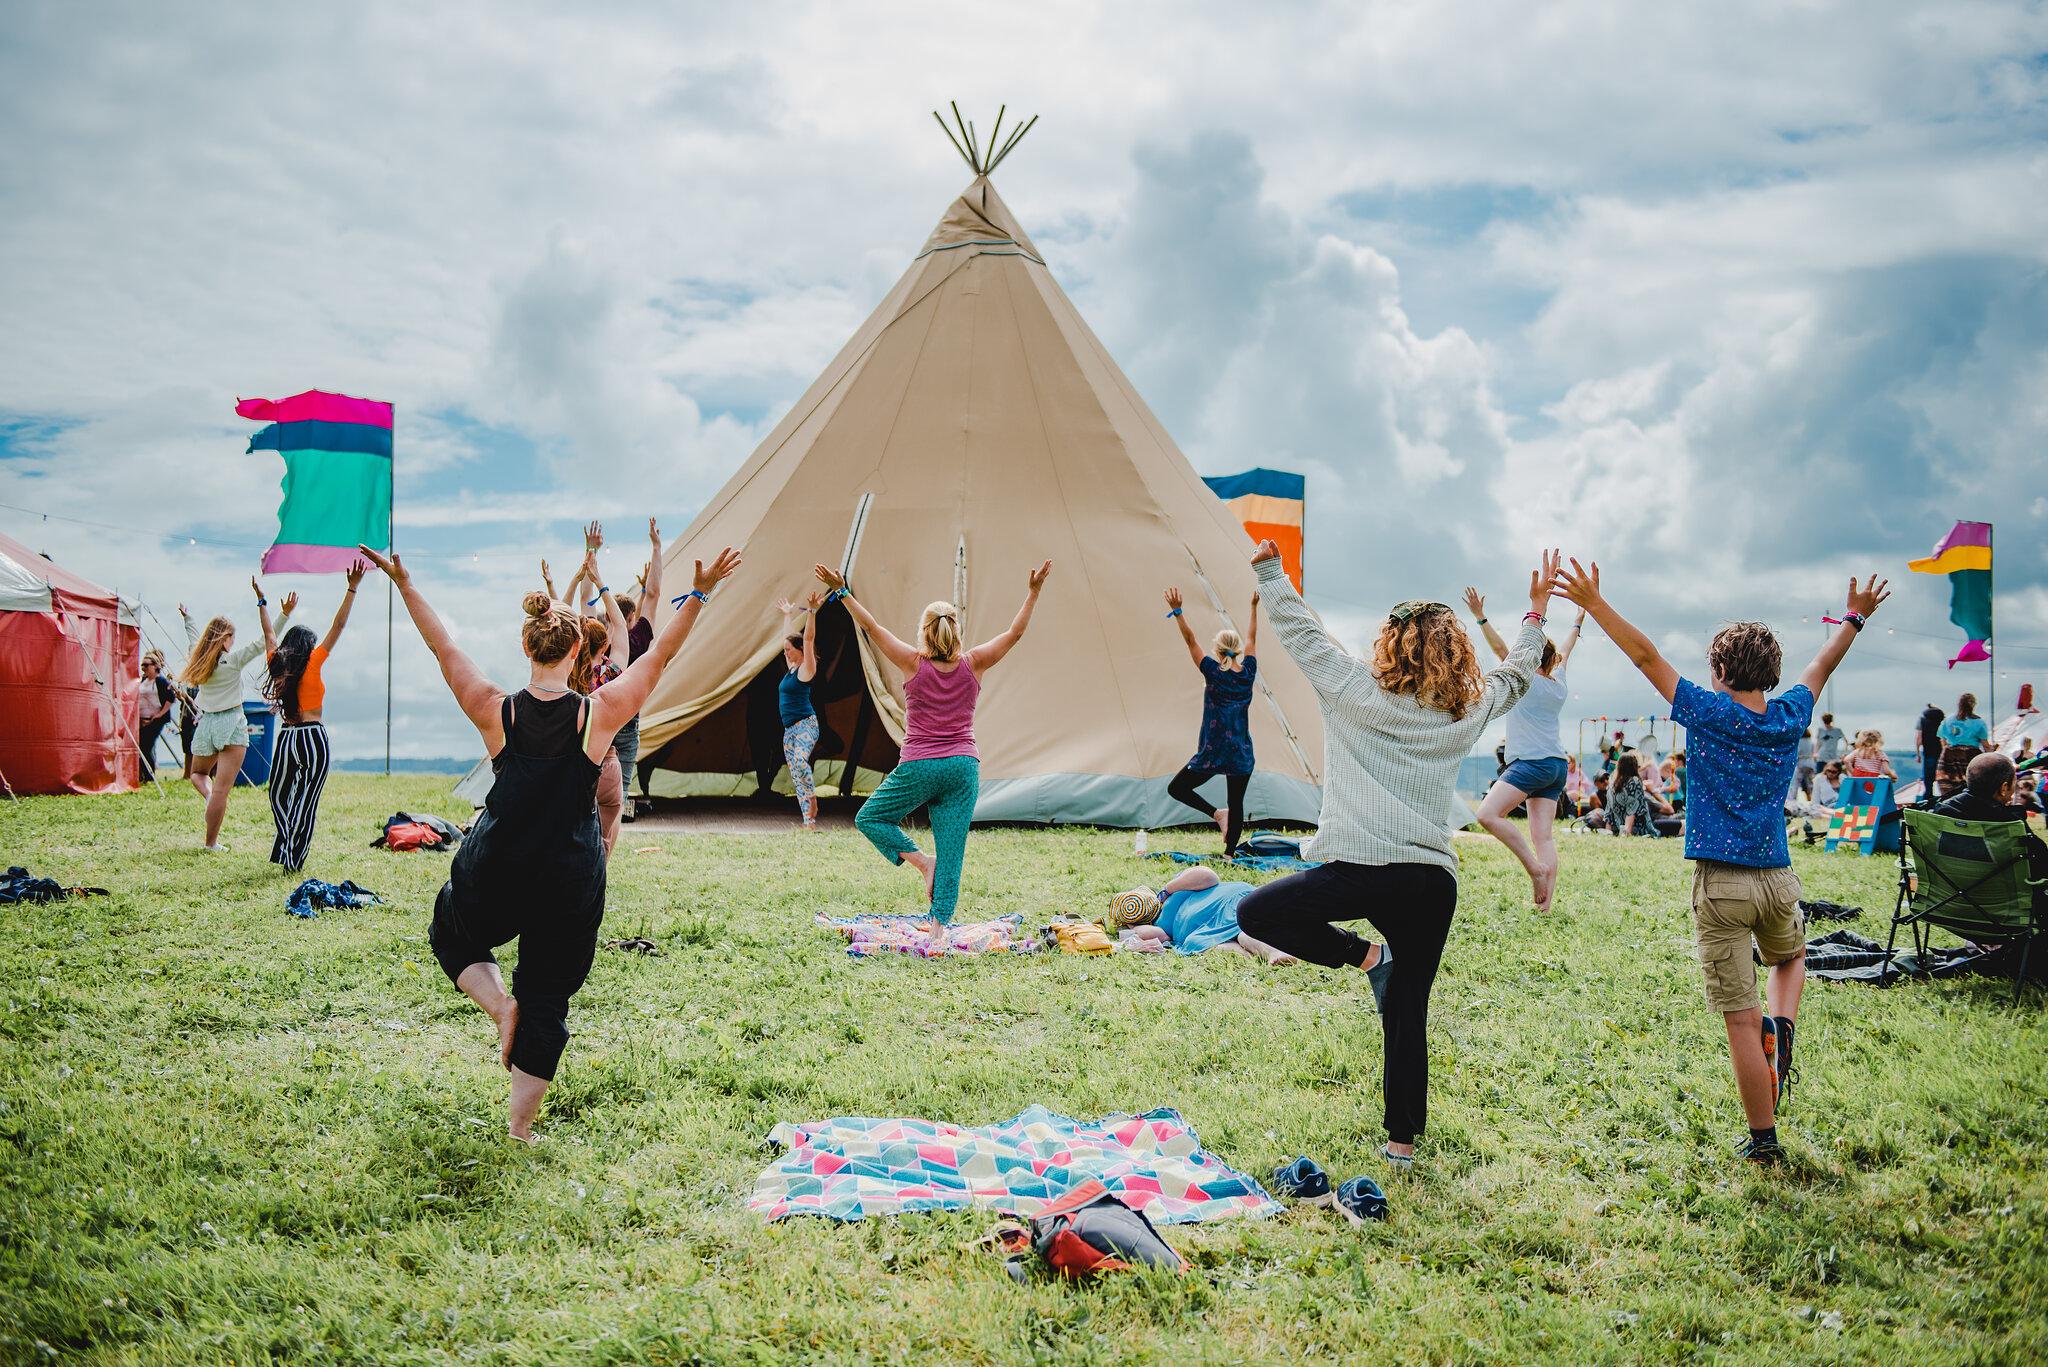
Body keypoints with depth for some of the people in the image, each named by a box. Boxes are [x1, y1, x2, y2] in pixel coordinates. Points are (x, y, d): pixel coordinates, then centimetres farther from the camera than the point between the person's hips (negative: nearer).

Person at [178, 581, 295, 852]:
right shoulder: (233, 659, -9)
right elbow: (265, 638, -14)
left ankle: (208, 795, -3)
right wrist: (262, 603, -16)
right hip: (231, 724, -5)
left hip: (206, 723, 5)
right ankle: (211, 843, -2)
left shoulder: (199, 658, 5)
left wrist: (187, 618, 47)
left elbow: (194, 637, 28)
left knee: (198, 773, 30)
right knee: (222, 789, -3)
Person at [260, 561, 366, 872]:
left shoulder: (277, 665, 6)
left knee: (279, 796, 17)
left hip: (286, 738, 4)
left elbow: (269, 634, 23)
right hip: (313, 737, -4)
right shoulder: (312, 663, -5)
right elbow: (338, 626, -8)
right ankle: (293, 861, -1)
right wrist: (351, 589, -8)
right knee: (306, 801, 0)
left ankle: (285, 854, 11)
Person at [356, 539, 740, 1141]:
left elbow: (443, 646, -1)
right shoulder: (600, 714, -13)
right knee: (547, 996, 14)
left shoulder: (495, 711, -11)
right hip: (570, 886, 0)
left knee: (451, 933, 32)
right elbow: (660, 654, -7)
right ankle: (519, 1125, 18)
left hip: (492, 876, 0)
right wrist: (700, 593, -2)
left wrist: (405, 583, 9)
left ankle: (498, 1002, 6)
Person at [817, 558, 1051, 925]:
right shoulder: (973, 665, 0)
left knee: (869, 819, 16)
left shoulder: (914, 663, -5)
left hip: (919, 767, -3)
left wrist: (842, 592, 2)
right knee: (951, 851, 5)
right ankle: (940, 922, 0)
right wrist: (1034, 592, 10)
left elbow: (871, 627, -3)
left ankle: (920, 859, -3)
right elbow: (1014, 633, 7)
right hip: (964, 767, 3)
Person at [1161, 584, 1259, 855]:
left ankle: (1217, 813, -6)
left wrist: (1177, 612, -14)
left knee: (1176, 789, 10)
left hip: (1211, 755, -4)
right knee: (1236, 804, 11)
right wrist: (1254, 607, 25)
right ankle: (1229, 854, 9)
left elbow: (1190, 641, -12)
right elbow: (1252, 639, 14)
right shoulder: (1248, 672, 0)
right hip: (1242, 757, 4)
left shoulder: (1213, 672, -10)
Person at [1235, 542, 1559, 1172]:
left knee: (1256, 913, 3)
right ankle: (1403, 1140, 18)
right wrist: (1536, 610, 41)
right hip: (1435, 882, 6)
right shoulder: (1467, 713, 13)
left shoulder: (1359, 692, 1)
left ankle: (1361, 955, -3)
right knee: (1408, 1014, 14)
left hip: (1368, 871, -6)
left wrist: (1270, 571, 20)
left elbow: (1302, 632, 9)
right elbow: (1516, 673, 31)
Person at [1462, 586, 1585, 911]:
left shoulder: (1527, 680, -3)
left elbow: (1500, 648, -6)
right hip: (1557, 765, 8)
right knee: (1544, 837, 1)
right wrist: (1578, 624, 46)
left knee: (1488, 814, -15)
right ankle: (1545, 906, -6)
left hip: (1531, 762, -8)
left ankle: (1536, 868, -18)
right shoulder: (1558, 683, 15)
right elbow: (1565, 652, 33)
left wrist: (1480, 616, -7)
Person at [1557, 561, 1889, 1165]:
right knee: (1790, 958, 34)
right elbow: (1824, 665, 22)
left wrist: (1594, 603, -3)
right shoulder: (1789, 718, 4)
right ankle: (1782, 1026, 5)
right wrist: (1855, 618, 38)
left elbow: (1646, 656, -7)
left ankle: (1764, 1140, 6)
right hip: (1778, 878, 4)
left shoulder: (1709, 713, -8)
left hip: (1721, 884, -4)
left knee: (1741, 1020, 1)